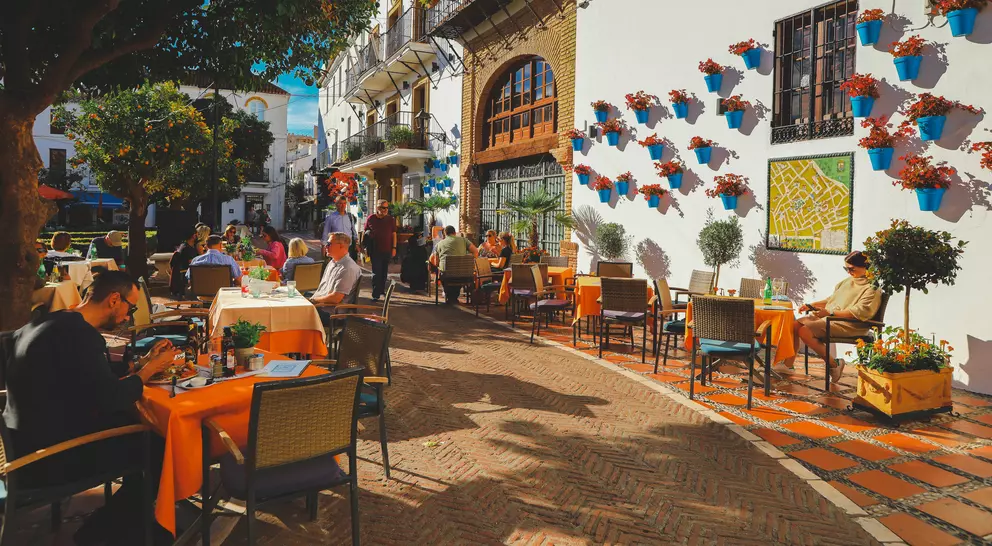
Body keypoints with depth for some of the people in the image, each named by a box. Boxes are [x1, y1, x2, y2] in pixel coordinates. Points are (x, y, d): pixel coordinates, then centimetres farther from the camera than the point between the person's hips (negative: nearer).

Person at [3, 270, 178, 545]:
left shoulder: (56, 322, 9)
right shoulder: (79, 333, -23)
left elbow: (100, 380, 15)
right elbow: (111, 399, -25)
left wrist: (143, 362, 11)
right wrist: (150, 369, -9)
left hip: (30, 441, 10)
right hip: (47, 458, -10)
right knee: (157, 446, -3)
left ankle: (136, 517, 20)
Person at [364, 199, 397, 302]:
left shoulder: (390, 220, 4)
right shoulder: (371, 219, 0)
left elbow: (394, 234, 7)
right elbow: (366, 233, 9)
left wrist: (394, 248, 0)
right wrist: (365, 247, 5)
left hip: (387, 250, 2)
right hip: (375, 251, -2)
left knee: (384, 272, 14)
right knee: (376, 273, -4)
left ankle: (381, 289, 29)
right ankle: (375, 295, -4)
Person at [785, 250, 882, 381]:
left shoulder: (872, 288, -8)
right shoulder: (848, 281, 18)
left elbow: (859, 313, -20)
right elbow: (830, 299, 25)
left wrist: (829, 313, -27)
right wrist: (811, 305, 10)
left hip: (848, 325, -9)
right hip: (828, 317, 9)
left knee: (804, 331, -25)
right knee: (795, 325, -10)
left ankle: (833, 364, -10)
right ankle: (789, 364, -4)